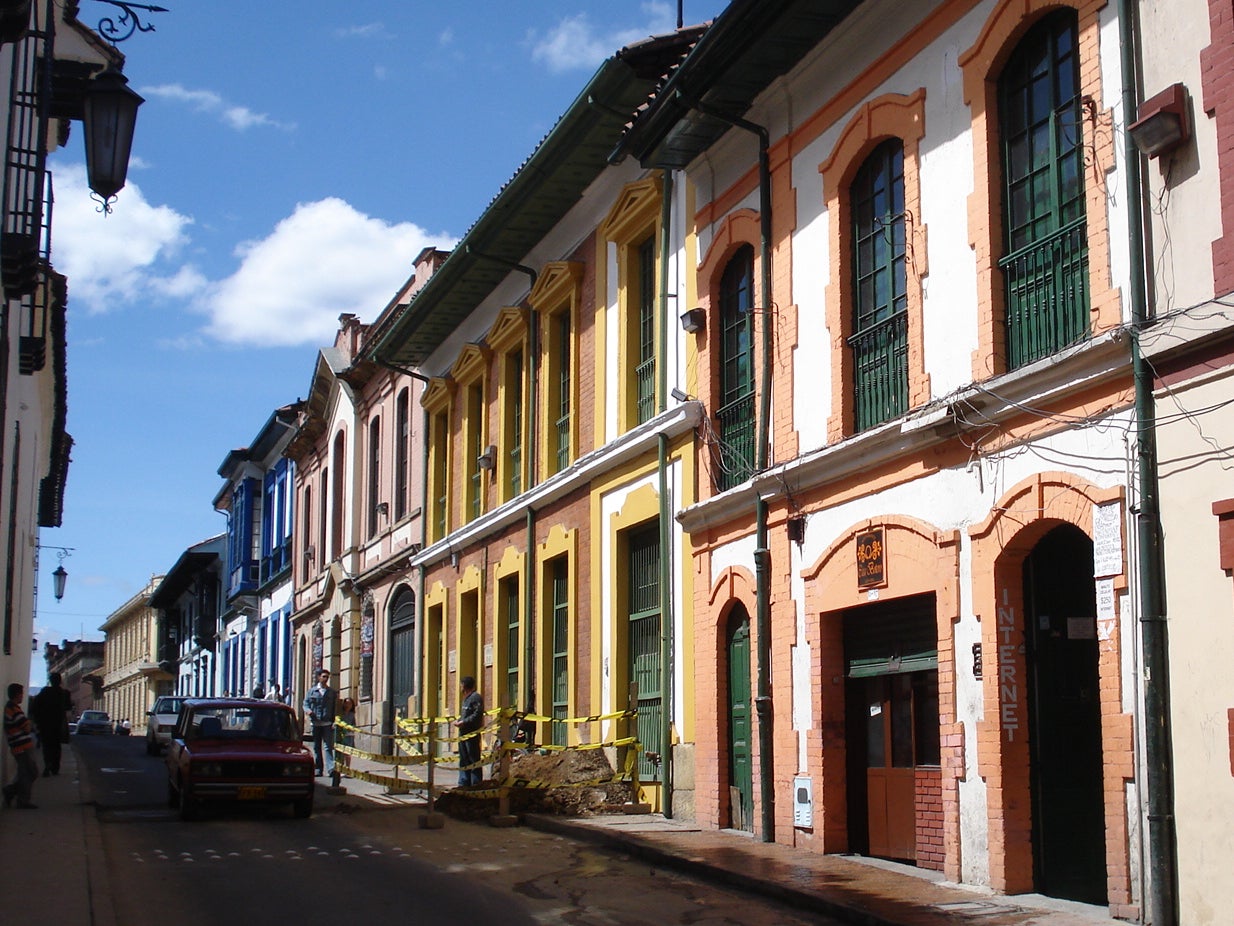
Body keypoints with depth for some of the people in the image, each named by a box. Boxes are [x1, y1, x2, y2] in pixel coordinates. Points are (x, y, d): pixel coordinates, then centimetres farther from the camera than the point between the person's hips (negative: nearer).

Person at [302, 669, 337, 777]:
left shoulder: (332, 692, 10)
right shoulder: (312, 691, 11)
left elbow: (335, 707, 8)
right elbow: (305, 703, 11)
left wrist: (334, 721, -4)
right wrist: (308, 710, -12)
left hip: (328, 724, -2)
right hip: (315, 723, 2)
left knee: (328, 747, -11)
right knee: (316, 747, 7)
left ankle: (330, 769, -20)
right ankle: (318, 769, 15)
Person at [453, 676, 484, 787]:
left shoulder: (476, 697, -11)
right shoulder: (466, 698, 20)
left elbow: (477, 715, -20)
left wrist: (463, 722, -19)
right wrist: (458, 721, 7)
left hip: (472, 734, -10)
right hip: (463, 733, 10)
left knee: (474, 760, -6)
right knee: (463, 760, 13)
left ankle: (476, 784, -3)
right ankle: (464, 783, 19)